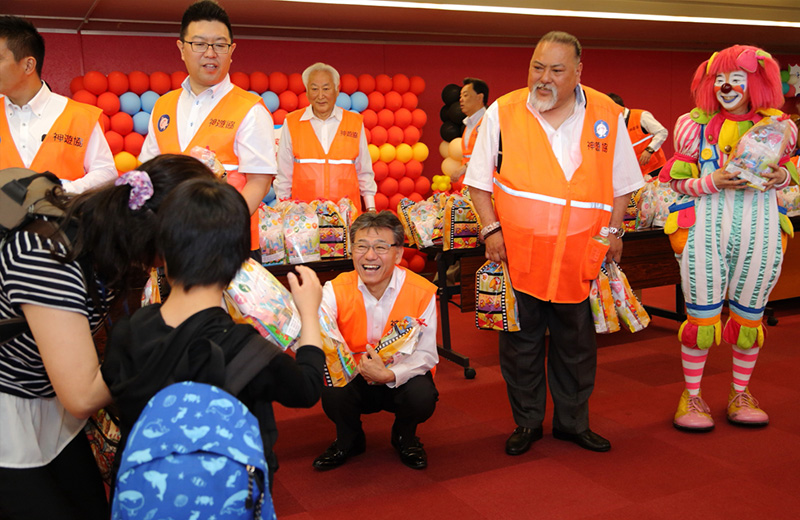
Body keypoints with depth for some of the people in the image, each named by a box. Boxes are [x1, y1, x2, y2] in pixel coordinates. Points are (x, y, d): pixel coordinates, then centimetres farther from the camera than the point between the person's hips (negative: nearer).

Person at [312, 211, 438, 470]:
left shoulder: (422, 292, -16)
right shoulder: (336, 290, -13)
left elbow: (426, 355, -15)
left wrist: (389, 374, -33)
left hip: (402, 378, 0)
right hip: (351, 378, 1)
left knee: (422, 396, -31)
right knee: (331, 390, -29)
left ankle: (404, 437, 8)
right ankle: (349, 440, 7)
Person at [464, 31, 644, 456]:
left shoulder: (607, 115, 2)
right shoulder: (502, 113, -3)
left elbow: (621, 181, 11)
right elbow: (479, 180, 2)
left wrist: (614, 231, 4)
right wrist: (490, 229, -7)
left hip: (580, 255, 2)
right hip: (517, 252, -1)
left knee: (576, 344, 12)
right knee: (520, 342, 9)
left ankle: (573, 422, 30)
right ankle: (527, 422, 26)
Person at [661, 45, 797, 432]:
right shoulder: (695, 125, 0)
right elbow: (678, 181, 2)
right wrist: (713, 182, -16)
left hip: (760, 230, 2)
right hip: (706, 229, -2)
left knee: (749, 317, 11)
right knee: (701, 317, 3)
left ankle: (740, 393, 30)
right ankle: (691, 395, 19)